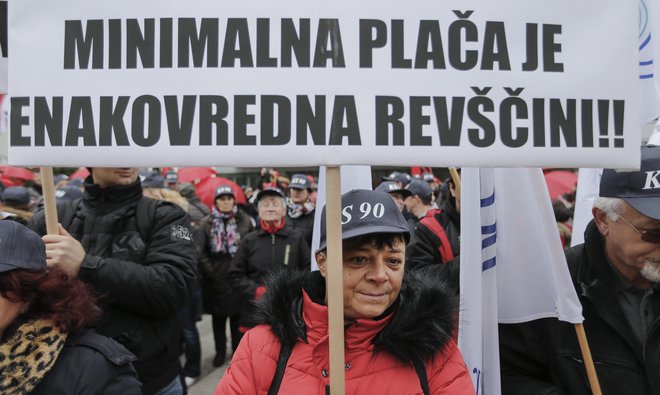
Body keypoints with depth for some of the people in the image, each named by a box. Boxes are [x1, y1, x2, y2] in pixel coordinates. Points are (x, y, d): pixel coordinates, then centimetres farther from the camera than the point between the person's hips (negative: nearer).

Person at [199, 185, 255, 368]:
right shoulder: (206, 223, 3)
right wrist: (210, 271, -8)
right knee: (218, 317, 11)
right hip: (215, 278, 1)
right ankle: (220, 351, 24)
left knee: (238, 316, 8)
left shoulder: (245, 221, 2)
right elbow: (201, 252, 0)